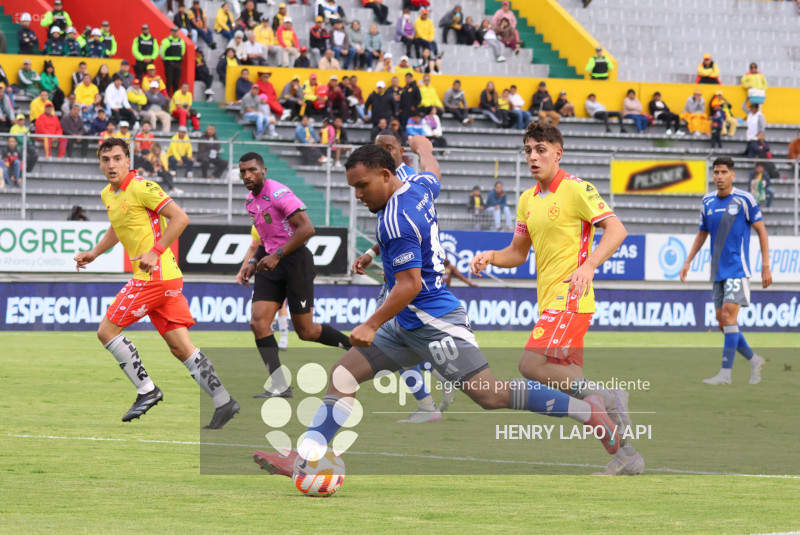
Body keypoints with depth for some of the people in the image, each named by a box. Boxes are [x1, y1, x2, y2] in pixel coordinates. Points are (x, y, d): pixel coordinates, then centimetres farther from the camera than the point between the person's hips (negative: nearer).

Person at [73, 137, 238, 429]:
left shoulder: (140, 188, -12)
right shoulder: (108, 195, 15)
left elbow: (180, 218, -16)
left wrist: (156, 251, -21)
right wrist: (93, 253, 24)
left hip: (155, 275, -9)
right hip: (167, 277, 9)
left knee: (107, 330, -5)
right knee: (181, 347, 4)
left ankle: (146, 390, -2)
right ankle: (223, 401, 2)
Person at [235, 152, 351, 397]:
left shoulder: (278, 193, -16)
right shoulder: (251, 200, 12)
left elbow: (307, 228, -23)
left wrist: (277, 255, -23)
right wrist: (253, 263, 12)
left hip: (294, 260, -8)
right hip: (271, 262, 8)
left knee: (306, 331, -1)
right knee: (258, 322, -10)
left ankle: (353, 347, 24)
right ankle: (279, 386, -7)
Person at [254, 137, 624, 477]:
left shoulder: (396, 221, -21)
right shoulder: (419, 188, 6)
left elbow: (410, 285, -23)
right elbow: (432, 171, 32)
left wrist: (371, 326, -19)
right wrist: (422, 147, 53)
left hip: (433, 322, -11)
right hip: (410, 324, 11)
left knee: (490, 395, -11)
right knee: (343, 374, 4)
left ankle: (588, 412, -2)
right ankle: (302, 458, -2)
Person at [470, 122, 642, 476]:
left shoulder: (576, 190, -7)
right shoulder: (527, 200, 16)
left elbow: (616, 229, -14)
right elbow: (518, 252, 22)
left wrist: (588, 266, -27)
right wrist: (490, 257, 1)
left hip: (570, 298, -8)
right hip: (549, 301, 8)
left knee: (531, 364, -22)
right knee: (570, 383, 5)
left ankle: (605, 395, -13)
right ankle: (624, 457, 10)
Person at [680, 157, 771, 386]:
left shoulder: (744, 200, -6)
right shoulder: (708, 202, 10)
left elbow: (761, 231, -2)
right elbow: (702, 234, 21)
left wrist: (765, 266, -5)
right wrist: (688, 262, 14)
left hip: (737, 269, -6)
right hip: (718, 271, 6)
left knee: (728, 315, -15)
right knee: (722, 321, 4)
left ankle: (725, 373, -15)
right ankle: (754, 360, 23)